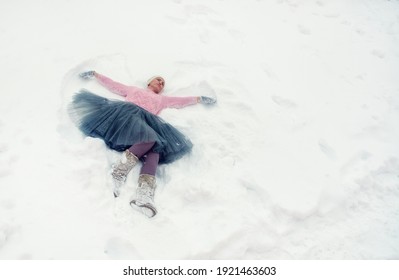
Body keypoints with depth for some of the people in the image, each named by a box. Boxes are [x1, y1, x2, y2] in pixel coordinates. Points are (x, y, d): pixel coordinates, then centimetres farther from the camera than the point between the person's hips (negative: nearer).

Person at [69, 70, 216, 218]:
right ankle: (120, 169, -39)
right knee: (149, 137, -37)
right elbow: (112, 84, 38)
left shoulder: (162, 99, 41)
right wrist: (95, 74, 36)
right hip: (127, 114, -1)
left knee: (155, 147, -34)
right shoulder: (133, 89, 37)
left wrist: (199, 99, 32)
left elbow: (181, 101, 37)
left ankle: (144, 195, -53)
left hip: (147, 121, 2)